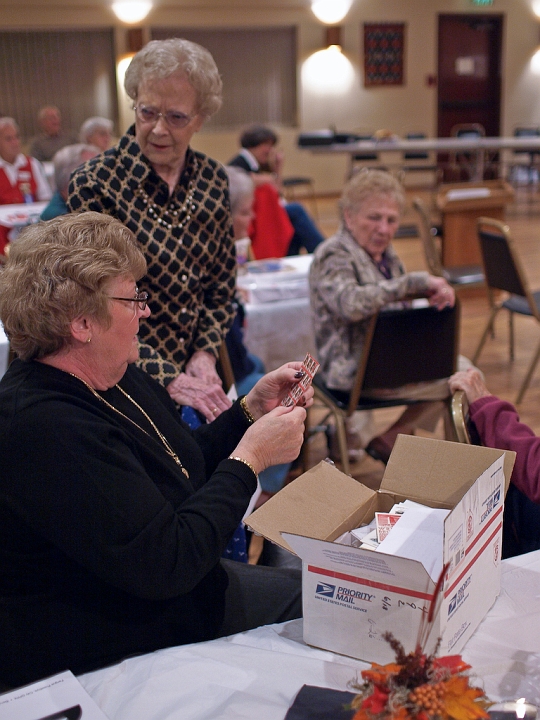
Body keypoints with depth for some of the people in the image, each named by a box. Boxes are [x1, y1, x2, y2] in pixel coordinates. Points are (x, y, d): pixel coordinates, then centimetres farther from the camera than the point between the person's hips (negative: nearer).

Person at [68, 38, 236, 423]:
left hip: (192, 372, 5)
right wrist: (167, 378, -21)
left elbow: (222, 283, 8)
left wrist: (205, 354, -6)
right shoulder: (95, 185, -15)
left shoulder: (212, 179, 0)